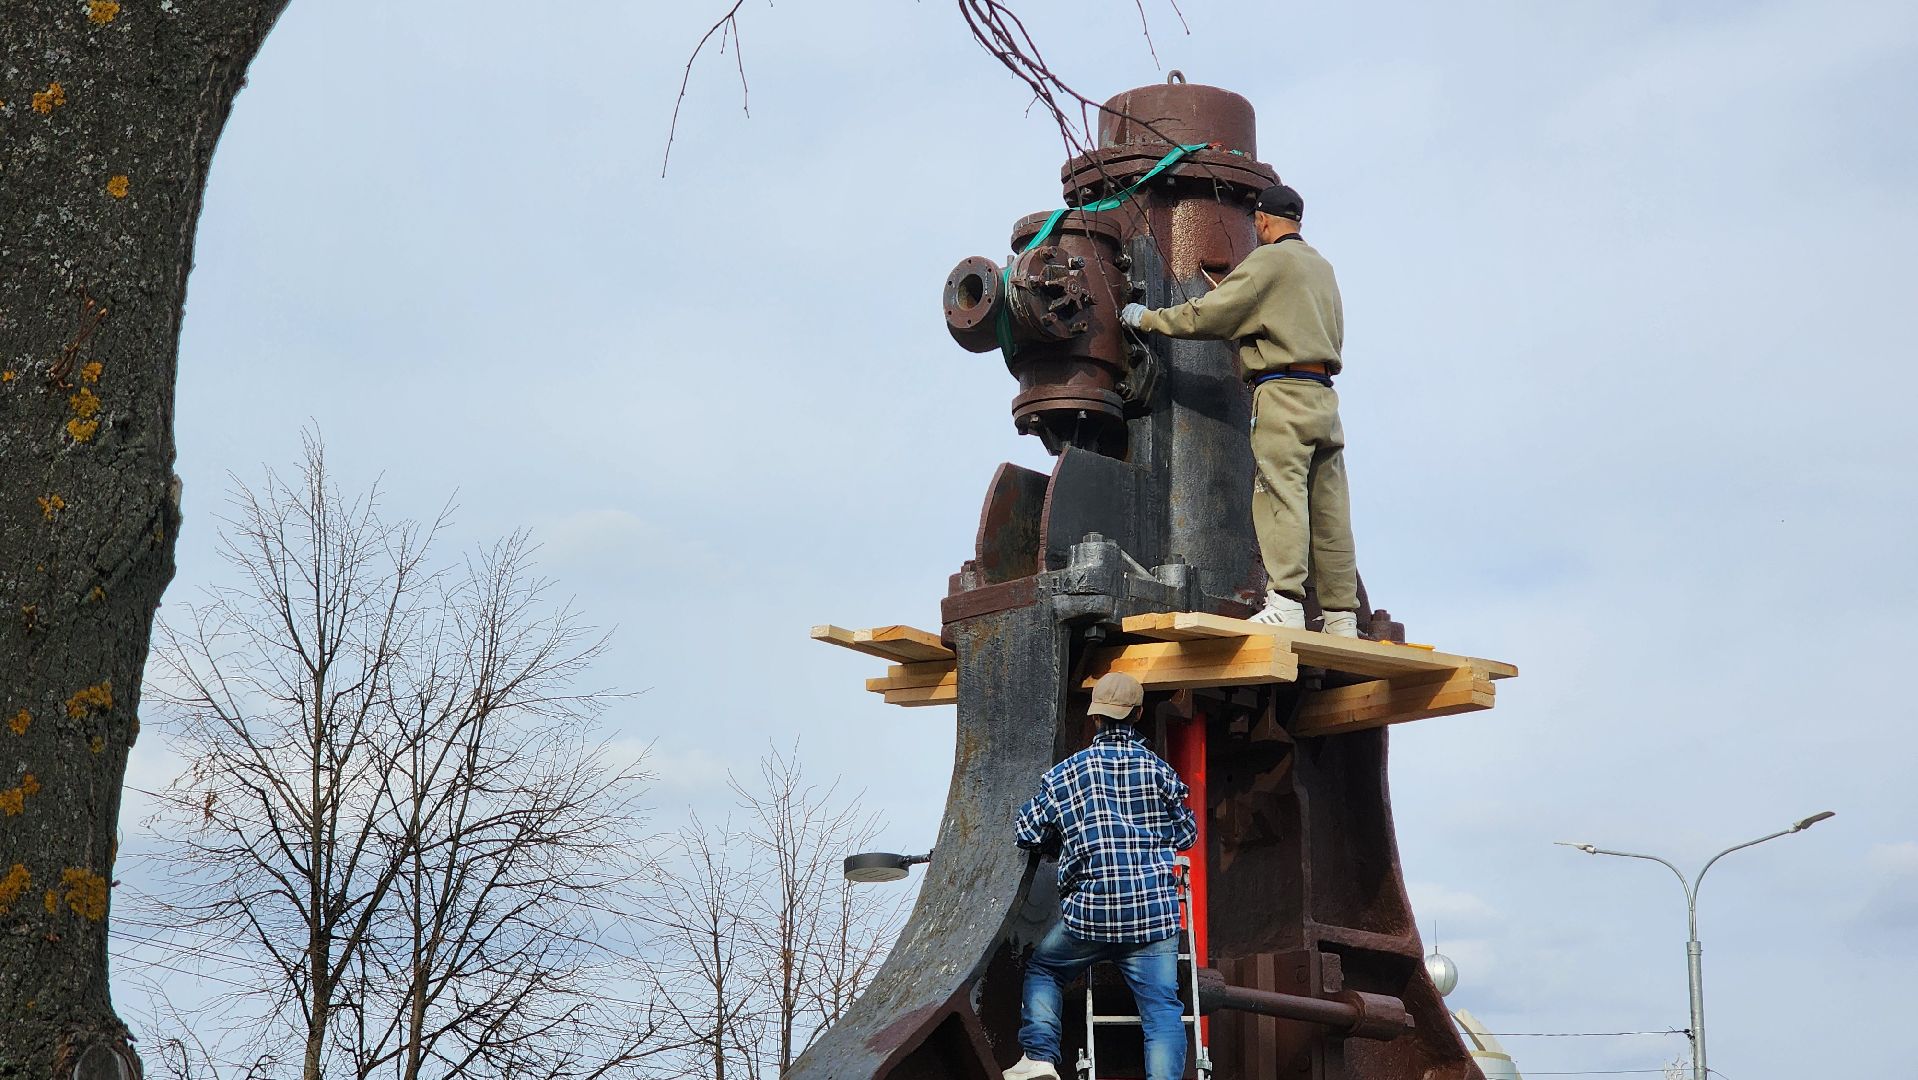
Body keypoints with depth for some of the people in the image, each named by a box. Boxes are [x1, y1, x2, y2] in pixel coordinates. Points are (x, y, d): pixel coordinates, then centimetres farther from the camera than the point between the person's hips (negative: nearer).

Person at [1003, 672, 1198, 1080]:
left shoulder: (1065, 773, 4)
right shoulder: (1159, 770, 5)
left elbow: (1027, 833, 8)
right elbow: (1186, 833, 14)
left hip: (1090, 911, 0)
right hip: (1154, 913, 0)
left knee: (1042, 969, 22)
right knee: (1162, 1009, -2)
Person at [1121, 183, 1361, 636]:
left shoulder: (1268, 260, -3)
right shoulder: (1323, 267, 23)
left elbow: (1206, 316, -5)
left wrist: (1147, 318, 8)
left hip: (1284, 392, -8)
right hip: (1324, 395, 8)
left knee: (1280, 496, -14)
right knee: (1328, 509, 4)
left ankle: (1285, 603, -25)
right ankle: (1341, 617, 3)